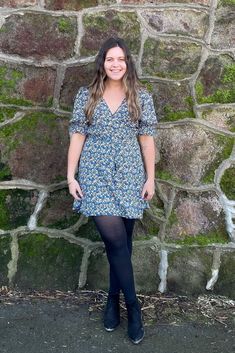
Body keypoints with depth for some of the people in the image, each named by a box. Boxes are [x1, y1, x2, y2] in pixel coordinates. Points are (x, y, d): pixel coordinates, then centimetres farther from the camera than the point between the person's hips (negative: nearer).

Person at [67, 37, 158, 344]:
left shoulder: (141, 97, 4)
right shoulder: (86, 96, 4)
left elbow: (146, 138, 4)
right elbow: (77, 136, 3)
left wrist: (150, 177, 1)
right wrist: (71, 175, -2)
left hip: (129, 175, 1)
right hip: (96, 174, -1)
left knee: (121, 241, 6)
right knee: (115, 239, -10)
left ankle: (113, 299, 25)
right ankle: (132, 305, 7)